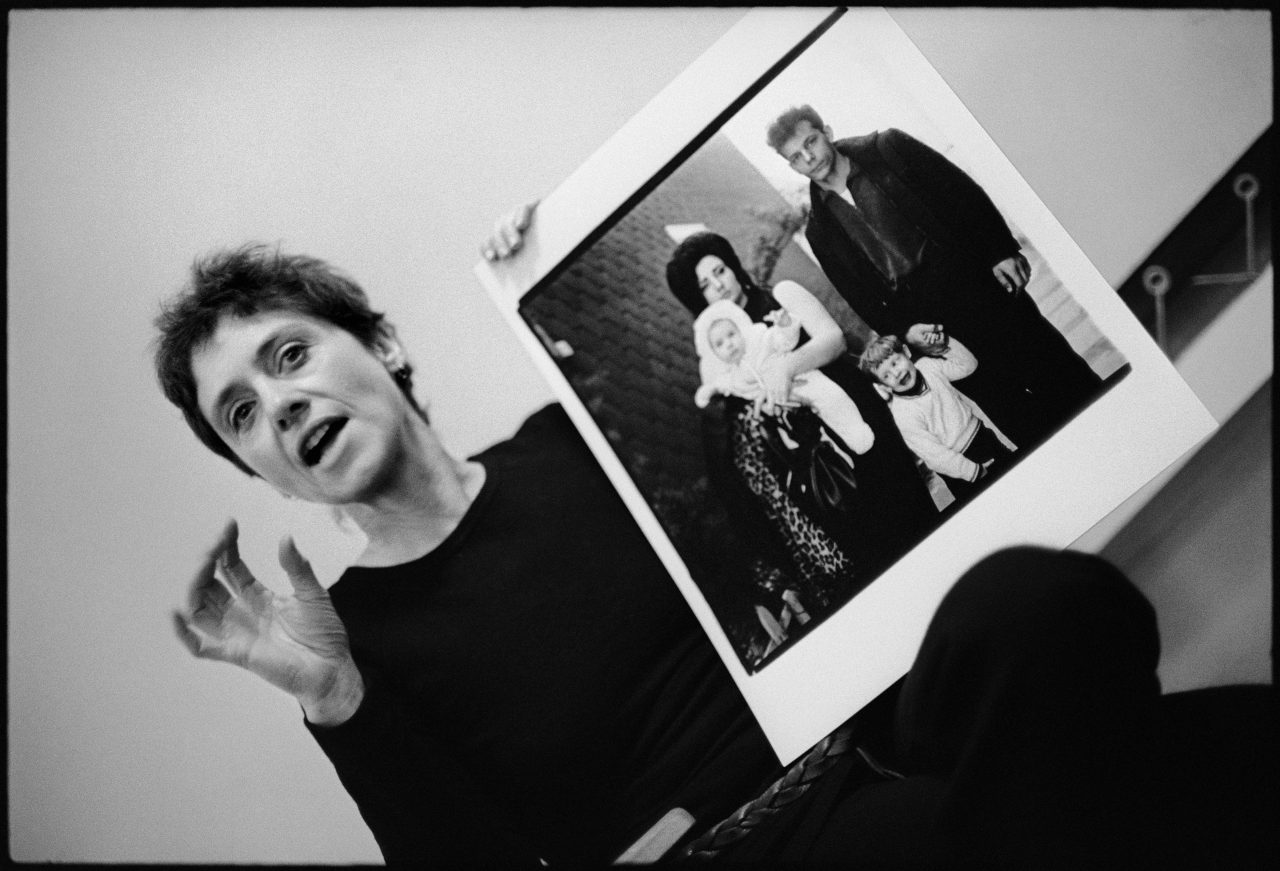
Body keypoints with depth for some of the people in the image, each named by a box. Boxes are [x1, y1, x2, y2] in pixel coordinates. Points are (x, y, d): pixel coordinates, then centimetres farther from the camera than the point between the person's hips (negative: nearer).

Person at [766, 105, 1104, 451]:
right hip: (922, 318, 1)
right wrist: (903, 330, -6)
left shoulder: (886, 148, 0)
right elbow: (859, 294, 8)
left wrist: (1001, 251, -9)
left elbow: (963, 191, -1)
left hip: (970, 277, -1)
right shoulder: (820, 231, 6)